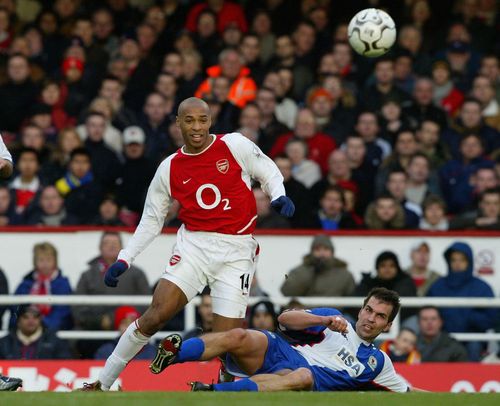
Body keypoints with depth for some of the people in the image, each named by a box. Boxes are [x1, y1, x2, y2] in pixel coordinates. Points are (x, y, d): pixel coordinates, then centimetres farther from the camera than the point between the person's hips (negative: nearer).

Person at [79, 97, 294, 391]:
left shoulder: (235, 145, -1)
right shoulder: (170, 168, 6)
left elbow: (268, 171, 11)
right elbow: (152, 220, 14)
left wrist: (279, 196, -11)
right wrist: (124, 259, 8)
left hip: (237, 250, -1)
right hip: (193, 245, 1)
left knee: (227, 340, -11)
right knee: (156, 315, -13)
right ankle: (102, 384, -4)